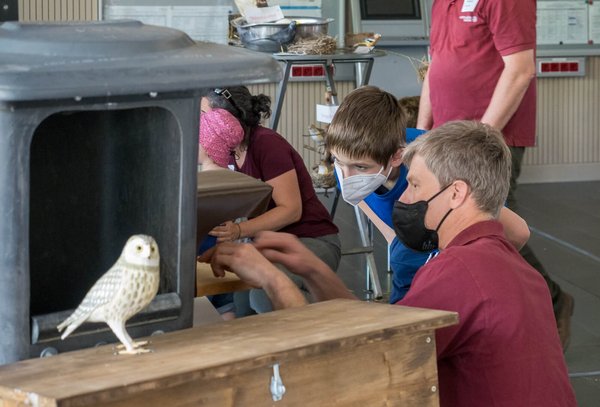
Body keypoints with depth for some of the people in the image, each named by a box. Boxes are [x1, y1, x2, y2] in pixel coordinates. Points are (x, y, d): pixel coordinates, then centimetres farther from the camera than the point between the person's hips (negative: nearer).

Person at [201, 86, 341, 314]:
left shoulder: (267, 144, -18)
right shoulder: (230, 152, 7)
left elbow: (291, 210, -22)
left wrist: (239, 231, -32)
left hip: (311, 242, -8)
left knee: (263, 294, -33)